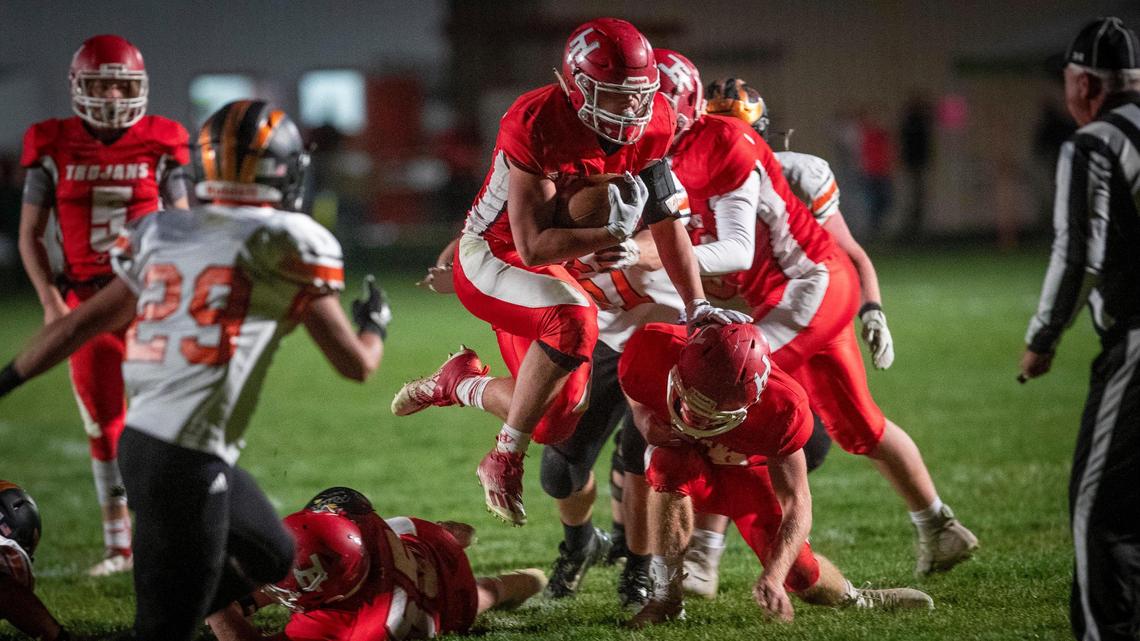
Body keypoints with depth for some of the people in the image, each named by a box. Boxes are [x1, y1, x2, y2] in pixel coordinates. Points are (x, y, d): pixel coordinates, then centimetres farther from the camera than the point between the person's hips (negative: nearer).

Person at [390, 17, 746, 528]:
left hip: (545, 273, 7)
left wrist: (697, 305, -10)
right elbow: (533, 246, -29)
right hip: (490, 259, -7)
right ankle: (504, 460, -21)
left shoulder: (649, 125, -12)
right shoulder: (537, 126, -30)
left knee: (556, 423, 7)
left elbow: (668, 223, -2)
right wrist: (613, 231, -37)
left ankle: (462, 383, 36)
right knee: (574, 319, -37)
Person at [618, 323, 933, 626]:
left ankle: (853, 598, 32)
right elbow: (636, 396, -8)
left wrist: (773, 577, -42)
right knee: (672, 465, -38)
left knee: (798, 573, -7)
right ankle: (667, 598, -27)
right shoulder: (654, 348, -36)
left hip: (745, 468, 0)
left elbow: (796, 503, -29)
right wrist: (645, 420, -32)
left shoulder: (783, 406, -36)